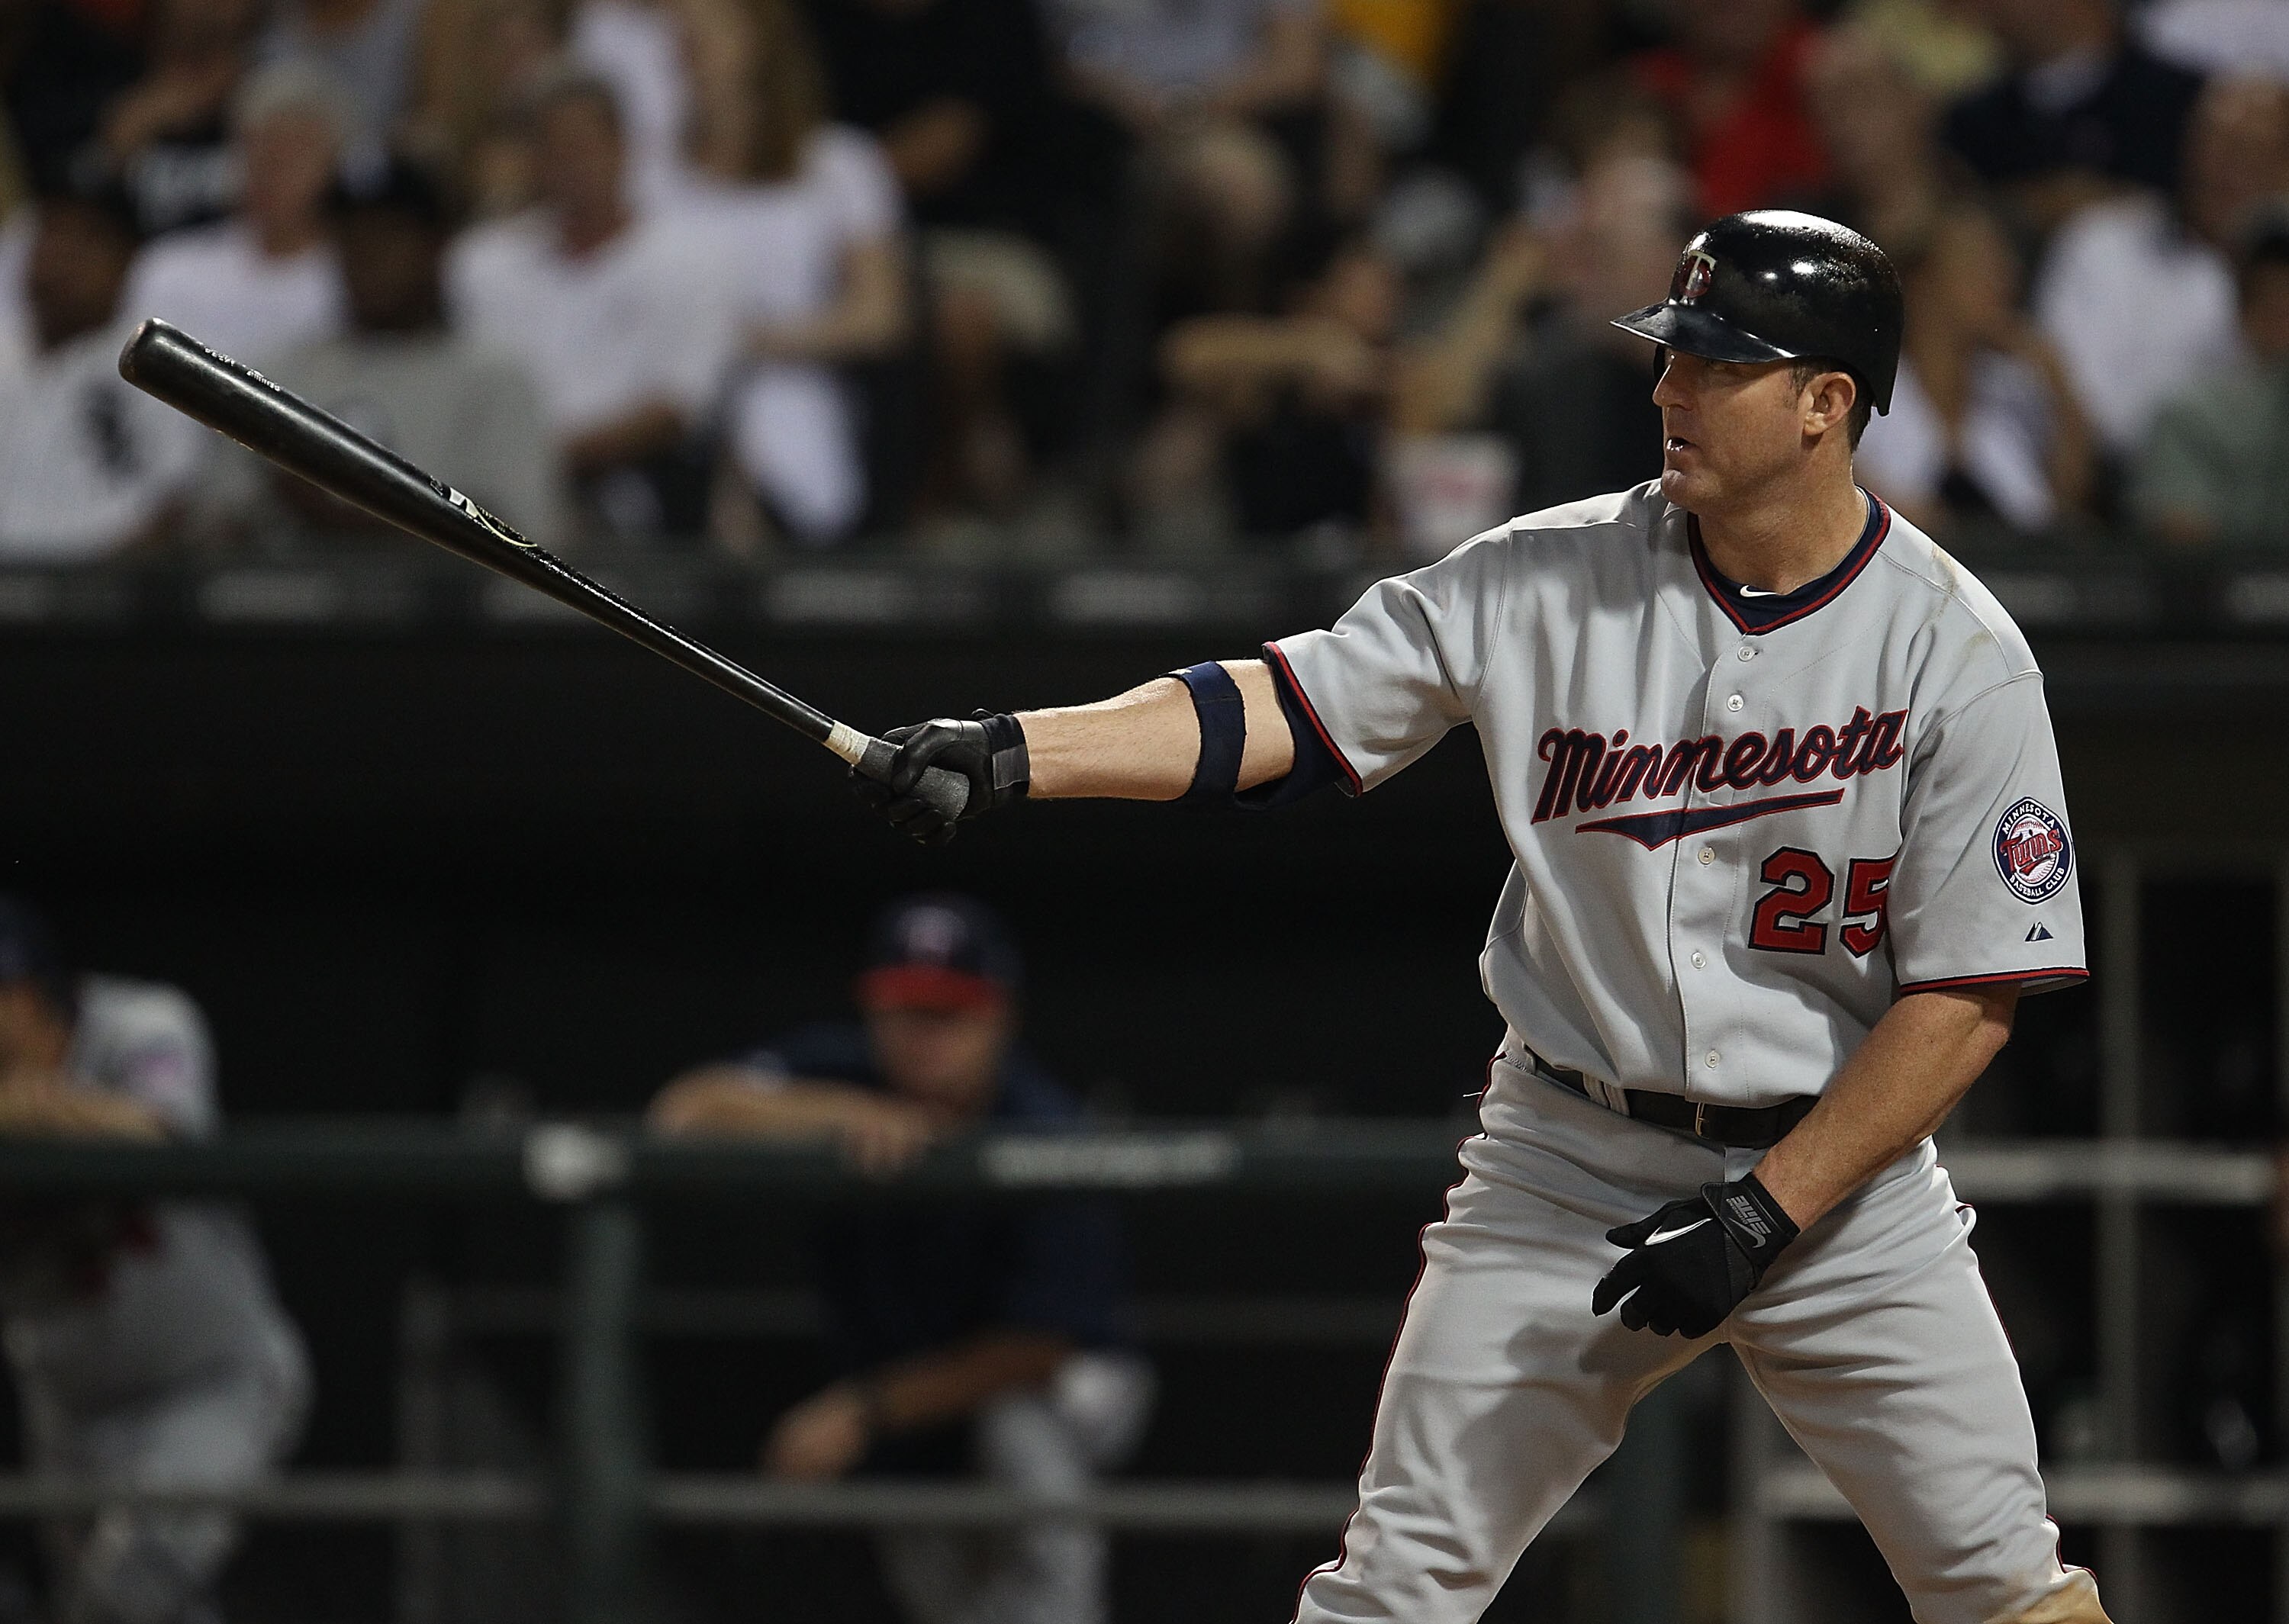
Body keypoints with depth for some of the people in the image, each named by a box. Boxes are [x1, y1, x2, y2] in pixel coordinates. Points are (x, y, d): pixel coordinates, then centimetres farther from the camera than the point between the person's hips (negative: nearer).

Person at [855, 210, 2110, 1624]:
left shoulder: (1955, 653, -12)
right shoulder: (1553, 579, -4)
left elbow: (1971, 995, -12)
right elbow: (1282, 708, -7)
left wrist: (1767, 1211, -18)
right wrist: (1014, 752, -21)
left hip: (1836, 1162, -2)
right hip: (1567, 1169, 2)